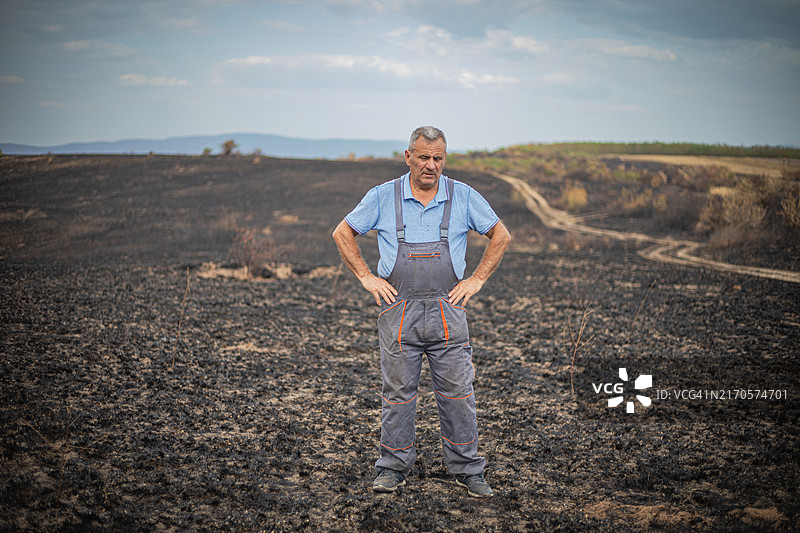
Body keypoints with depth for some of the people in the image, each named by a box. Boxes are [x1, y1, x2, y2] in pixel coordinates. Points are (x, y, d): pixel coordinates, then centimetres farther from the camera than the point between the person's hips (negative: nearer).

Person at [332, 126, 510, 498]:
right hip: (398, 309, 0)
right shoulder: (382, 197, 0)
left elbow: (501, 236, 10)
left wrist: (477, 279, 2)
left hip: (447, 310, 1)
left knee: (457, 392, 3)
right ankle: (393, 468, 19)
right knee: (397, 393, 5)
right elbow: (343, 233, 9)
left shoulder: (464, 197, 2)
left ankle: (466, 470, 15)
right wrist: (367, 278, 1)